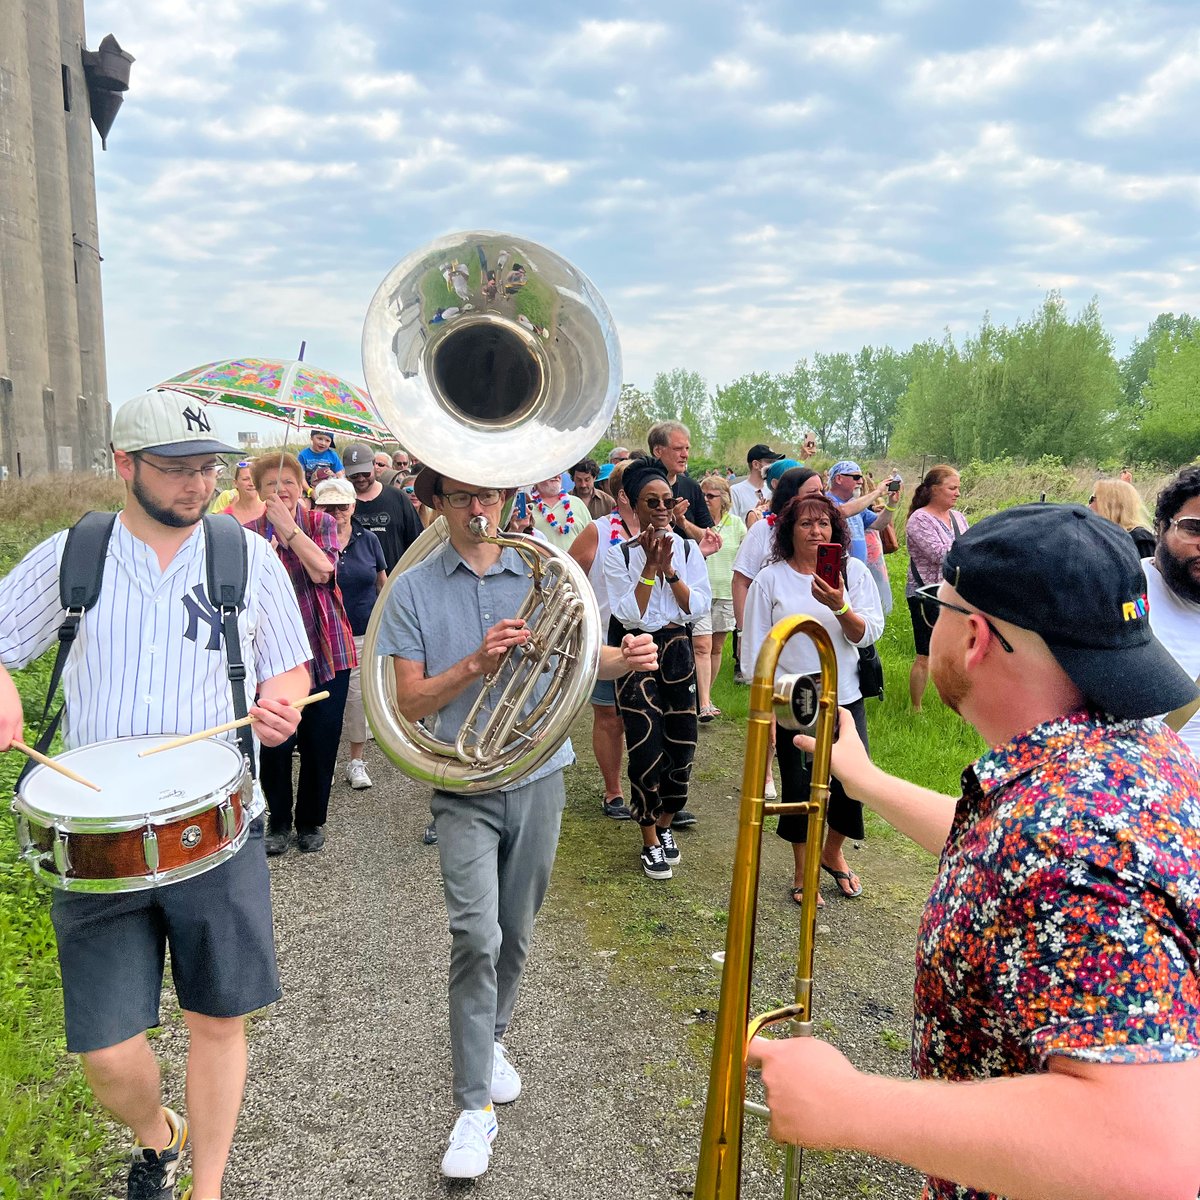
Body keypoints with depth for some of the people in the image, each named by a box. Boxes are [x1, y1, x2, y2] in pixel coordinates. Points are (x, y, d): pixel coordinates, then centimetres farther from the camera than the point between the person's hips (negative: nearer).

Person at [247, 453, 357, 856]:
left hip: (326, 650, 0)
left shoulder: (321, 523, 3)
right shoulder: (250, 533, 5)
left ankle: (311, 821, 27)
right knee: (274, 743, 0)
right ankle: (278, 822, 23)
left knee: (321, 741, 7)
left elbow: (323, 571, -16)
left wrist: (289, 528, -21)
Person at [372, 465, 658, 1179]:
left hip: (539, 778, 3)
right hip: (465, 786, -2)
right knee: (476, 935, -12)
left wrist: (626, 658, -13)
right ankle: (475, 1107, 3)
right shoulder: (414, 590, -4)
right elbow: (410, 701, -7)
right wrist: (476, 664, -23)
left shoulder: (540, 573, 2)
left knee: (516, 933, 16)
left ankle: (492, 1040, 41)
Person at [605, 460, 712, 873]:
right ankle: (650, 841, 13)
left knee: (681, 743, 5)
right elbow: (630, 614, -14)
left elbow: (698, 607, -5)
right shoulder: (619, 554, -5)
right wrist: (650, 566, -18)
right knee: (646, 748, -6)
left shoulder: (688, 549, 4)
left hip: (677, 649, 3)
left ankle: (665, 825, 29)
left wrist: (670, 569, -14)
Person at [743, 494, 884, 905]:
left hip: (846, 699, 2)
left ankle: (832, 853, 35)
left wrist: (840, 607, -26)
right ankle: (802, 873, 29)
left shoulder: (854, 571, 0)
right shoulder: (770, 579, -4)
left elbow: (868, 634, -7)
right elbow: (756, 650, -2)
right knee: (799, 787, 6)